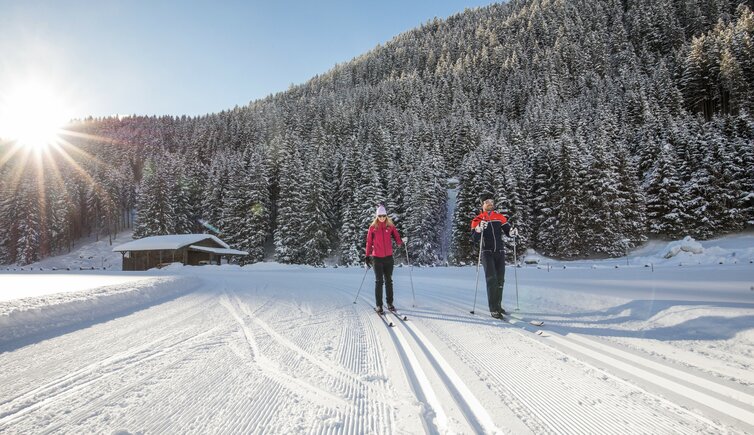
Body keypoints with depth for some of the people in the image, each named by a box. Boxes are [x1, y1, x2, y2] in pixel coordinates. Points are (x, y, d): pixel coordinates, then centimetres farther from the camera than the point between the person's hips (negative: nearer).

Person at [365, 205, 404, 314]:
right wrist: (367, 256, 3)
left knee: (389, 281, 9)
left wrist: (400, 242, -23)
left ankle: (390, 303, 21)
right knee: (379, 281, -1)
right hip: (377, 258, -2)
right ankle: (379, 305, 6)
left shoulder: (390, 226, 3)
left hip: (389, 257, 2)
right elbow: (369, 242, 4)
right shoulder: (373, 227, 0)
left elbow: (396, 236, 0)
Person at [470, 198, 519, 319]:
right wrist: (479, 229, -24)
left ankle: (498, 305, 23)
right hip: (487, 252, -4)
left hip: (500, 252, 4)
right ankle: (493, 309, -8)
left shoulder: (499, 217, 11)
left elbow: (507, 230, 11)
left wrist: (513, 232, -12)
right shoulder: (478, 220, 3)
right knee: (491, 279, -11)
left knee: (500, 280, 9)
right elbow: (475, 239, -5)